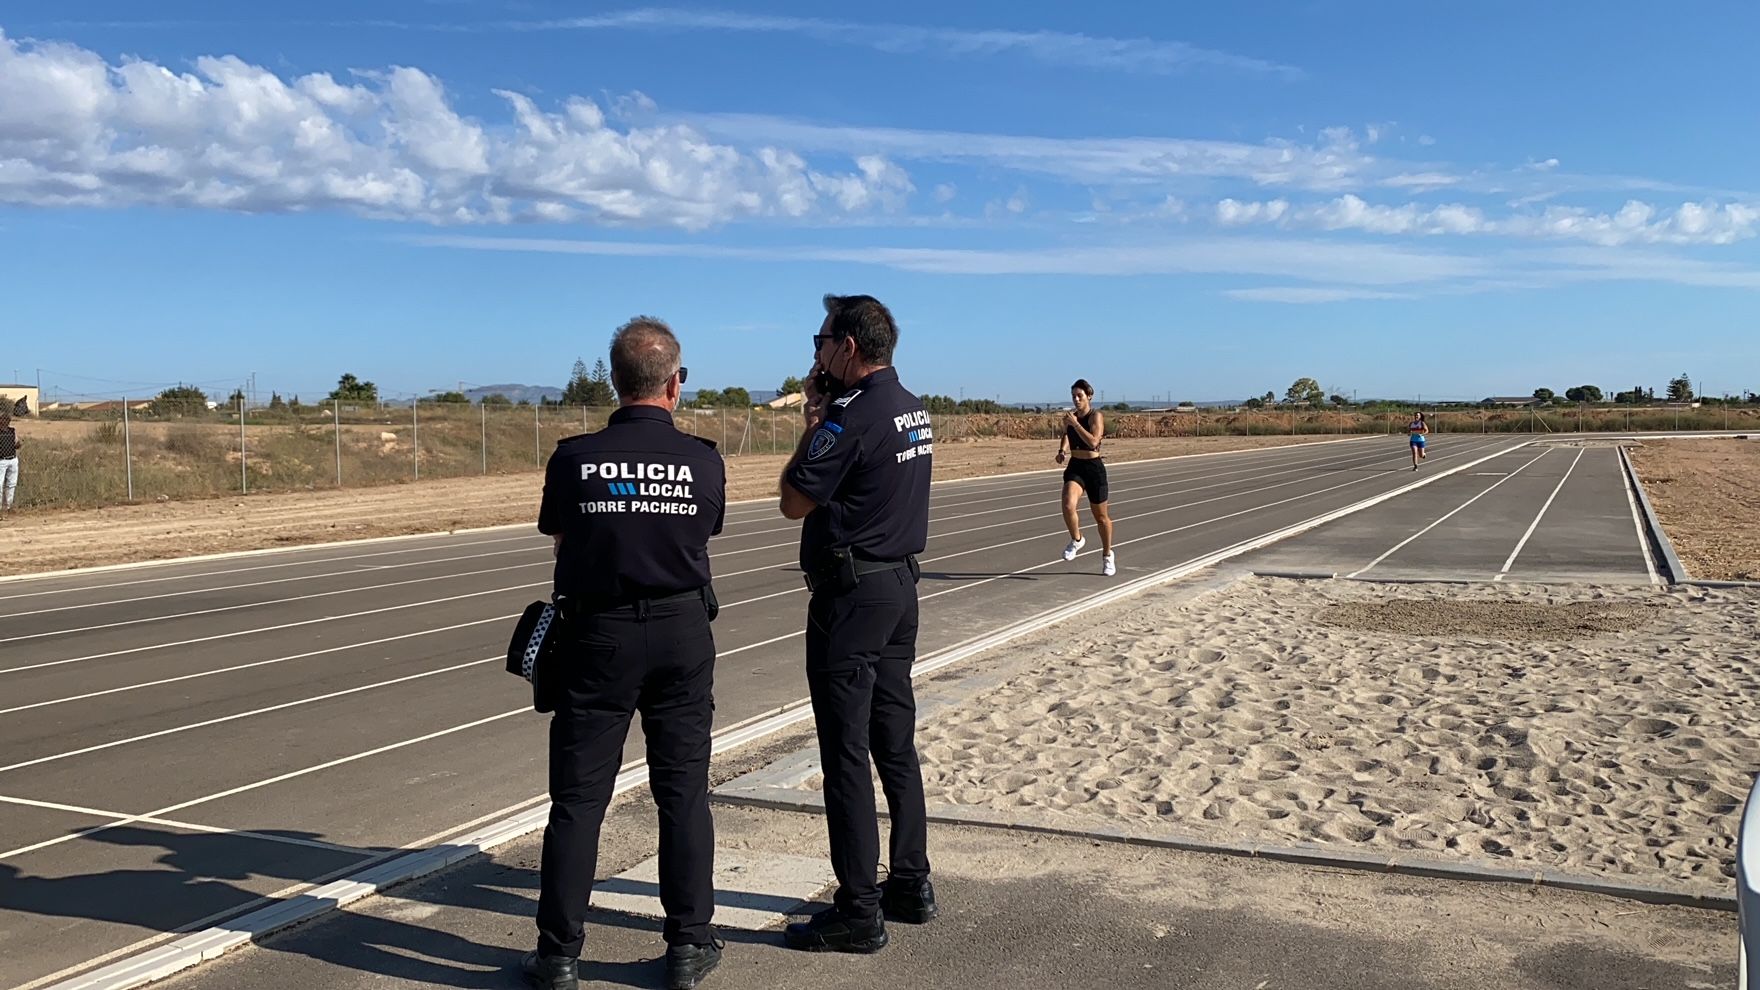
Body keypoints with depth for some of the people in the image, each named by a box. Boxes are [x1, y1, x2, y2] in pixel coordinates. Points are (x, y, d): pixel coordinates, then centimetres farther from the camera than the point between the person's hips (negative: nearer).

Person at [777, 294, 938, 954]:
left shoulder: (853, 416, -18)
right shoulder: (912, 410, 11)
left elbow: (795, 502, -12)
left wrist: (813, 420, -3)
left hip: (851, 594, -9)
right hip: (900, 584, 9)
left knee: (846, 753, -3)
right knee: (895, 744, 16)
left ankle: (859, 912, 4)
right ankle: (910, 885, 25)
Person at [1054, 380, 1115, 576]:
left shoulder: (1096, 416, -12)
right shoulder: (1070, 416, 3)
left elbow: (1093, 442, -27)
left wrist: (1075, 423, -28)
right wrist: (1061, 450, 5)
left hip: (1094, 468, -3)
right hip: (1074, 467, 3)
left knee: (1101, 516, 10)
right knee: (1068, 506, -24)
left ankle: (1107, 556, 32)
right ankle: (1076, 540, 4)